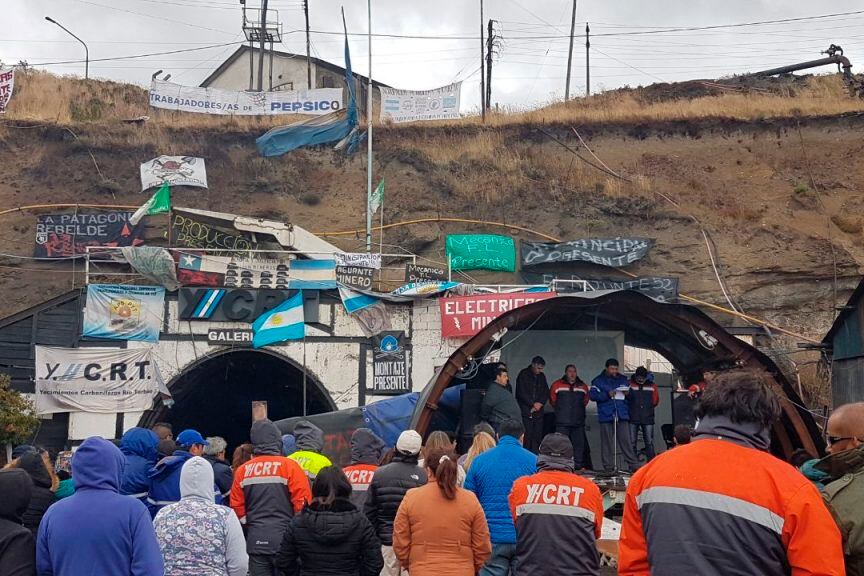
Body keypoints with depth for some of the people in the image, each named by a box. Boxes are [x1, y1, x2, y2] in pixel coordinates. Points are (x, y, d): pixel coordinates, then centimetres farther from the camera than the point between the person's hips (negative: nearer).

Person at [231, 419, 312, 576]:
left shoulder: (242, 471, 3)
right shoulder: (289, 466, -8)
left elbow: (237, 508, 9)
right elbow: (303, 504, -9)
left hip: (255, 542, 3)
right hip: (284, 540, -3)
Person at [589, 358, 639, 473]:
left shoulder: (623, 379, 15)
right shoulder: (598, 381, 5)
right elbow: (592, 395, -6)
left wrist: (627, 393, -2)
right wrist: (607, 395, -17)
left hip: (622, 415, 2)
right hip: (606, 415, -2)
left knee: (626, 440, -2)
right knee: (607, 442, -1)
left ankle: (632, 464, 0)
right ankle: (608, 466, 4)